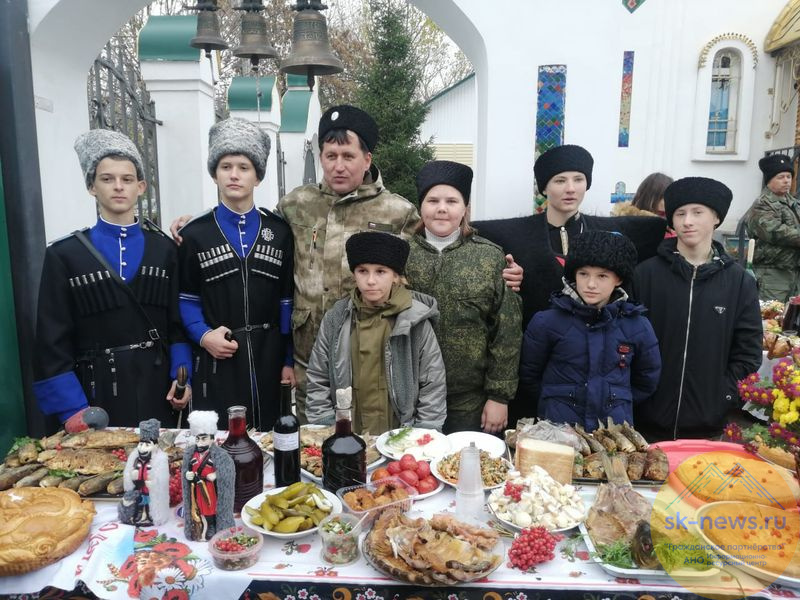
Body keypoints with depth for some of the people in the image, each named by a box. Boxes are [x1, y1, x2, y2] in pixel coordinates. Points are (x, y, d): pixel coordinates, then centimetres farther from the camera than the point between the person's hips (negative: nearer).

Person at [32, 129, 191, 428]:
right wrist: (74, 412, -8)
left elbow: (178, 321, 7)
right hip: (98, 394, -1)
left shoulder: (164, 249, 5)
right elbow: (53, 342, -3)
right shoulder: (64, 255, -1)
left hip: (159, 389, 2)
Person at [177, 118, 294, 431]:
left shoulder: (280, 231, 6)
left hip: (269, 358, 1)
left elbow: (288, 299, 6)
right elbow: (186, 298, 8)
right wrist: (202, 335, -10)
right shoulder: (194, 234, 4)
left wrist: (289, 360, 4)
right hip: (217, 360, -1)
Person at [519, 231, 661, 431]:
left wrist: (619, 402, 7)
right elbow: (529, 374, 1)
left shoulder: (638, 326, -2)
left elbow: (647, 380, 11)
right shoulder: (547, 322, -9)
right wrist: (554, 401, 2)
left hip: (616, 429, 2)